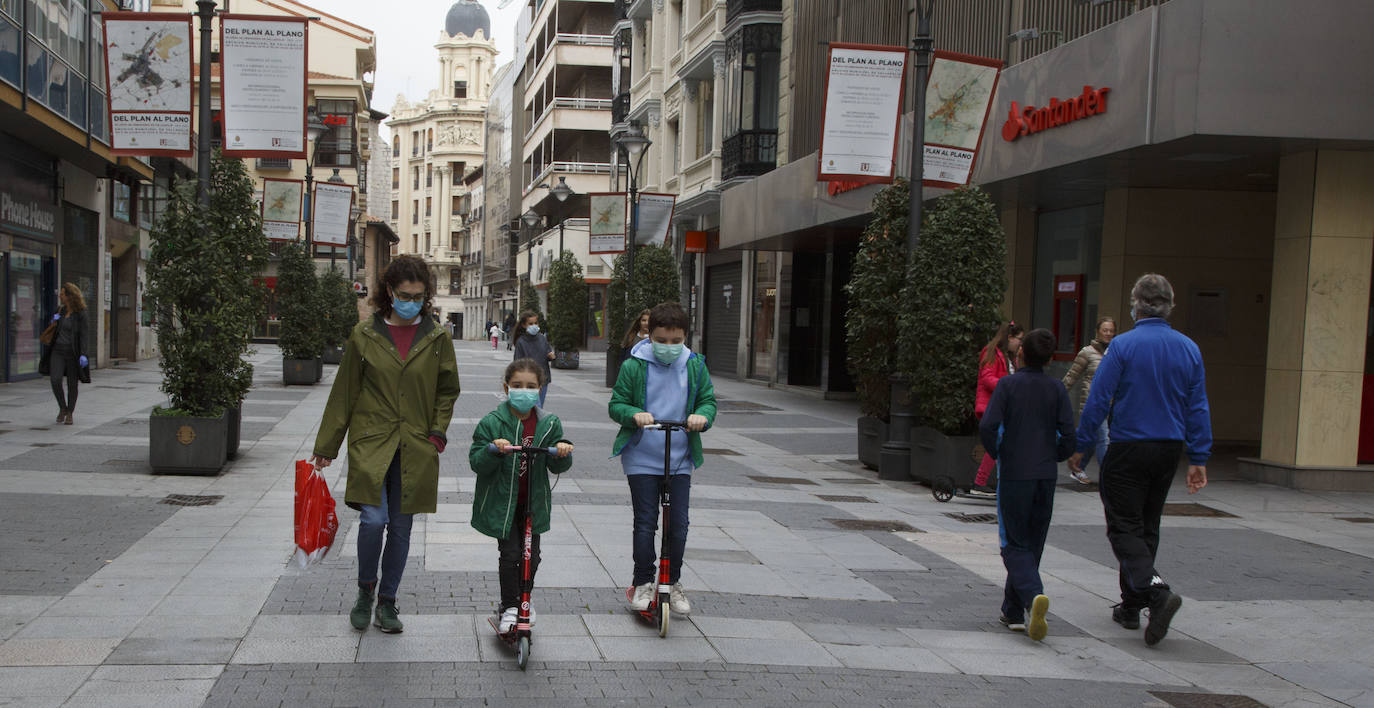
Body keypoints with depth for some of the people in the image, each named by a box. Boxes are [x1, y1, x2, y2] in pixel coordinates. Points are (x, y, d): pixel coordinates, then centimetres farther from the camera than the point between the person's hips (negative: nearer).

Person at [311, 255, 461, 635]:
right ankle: (365, 589, 13)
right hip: (371, 443, -2)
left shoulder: (436, 338, 4)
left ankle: (387, 602, 23)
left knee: (401, 526, 7)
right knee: (373, 519, -14)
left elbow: (448, 390, 15)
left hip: (415, 447, 2)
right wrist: (326, 446, 7)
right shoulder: (365, 335, 0)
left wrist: (438, 431, 1)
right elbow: (344, 392, 5)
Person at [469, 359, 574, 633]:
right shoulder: (492, 422, -9)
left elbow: (557, 467, 1)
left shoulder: (549, 424, -1)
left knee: (531, 556, 8)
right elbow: (477, 463, -12)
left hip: (533, 503, 3)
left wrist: (562, 453, -22)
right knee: (510, 554, -4)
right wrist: (493, 450, -32)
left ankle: (524, 600, 32)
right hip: (502, 502, -3)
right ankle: (509, 607, 12)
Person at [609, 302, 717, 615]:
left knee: (678, 524, 4)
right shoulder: (634, 366, -5)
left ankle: (673, 583, 21)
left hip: (679, 460, 2)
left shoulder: (695, 366, 1)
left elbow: (708, 400, 7)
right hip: (641, 459, -2)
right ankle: (643, 583, 14)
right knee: (645, 523, 0)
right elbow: (616, 404, -2)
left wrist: (702, 415, -17)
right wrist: (634, 414, -24)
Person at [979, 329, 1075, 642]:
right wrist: (1054, 459, 14)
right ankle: (1013, 611, 18)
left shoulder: (1007, 384, -6)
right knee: (1033, 545, 13)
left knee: (1015, 546, 1)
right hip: (1046, 475, 3)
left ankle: (1034, 595, -25)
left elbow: (987, 426, -16)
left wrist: (997, 454, 1)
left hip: (1014, 475, -3)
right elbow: (1068, 433, -3)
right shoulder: (1056, 388, 2)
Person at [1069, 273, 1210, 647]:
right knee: (1147, 527, 15)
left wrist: (1080, 447, -3)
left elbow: (1098, 401, -12)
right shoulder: (1188, 349, 4)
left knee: (1124, 527, -1)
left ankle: (1157, 591, -22)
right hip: (1168, 450, 5)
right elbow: (1198, 408, 5)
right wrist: (1199, 458, 10)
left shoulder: (1123, 345, -11)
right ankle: (1131, 606, 22)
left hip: (1128, 448, -5)